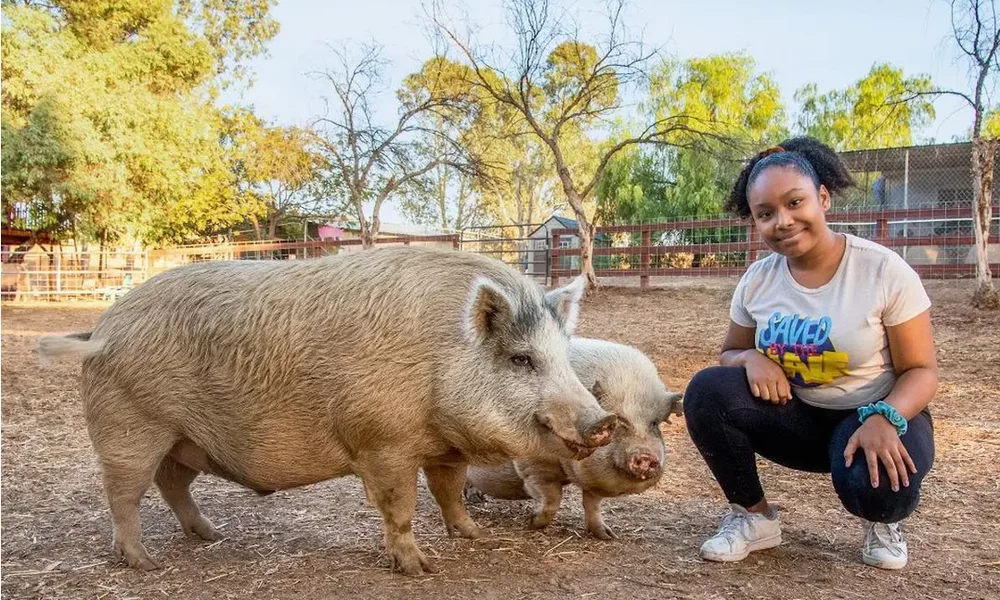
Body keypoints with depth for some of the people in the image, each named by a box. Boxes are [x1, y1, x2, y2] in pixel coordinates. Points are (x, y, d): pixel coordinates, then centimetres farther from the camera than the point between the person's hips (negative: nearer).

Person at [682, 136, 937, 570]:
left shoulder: (885, 271, -16)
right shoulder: (757, 280, -5)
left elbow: (921, 370, -11)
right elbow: (729, 353, 7)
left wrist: (884, 419, -32)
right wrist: (751, 358, -19)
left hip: (873, 418, -3)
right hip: (797, 416, 4)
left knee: (877, 486, -36)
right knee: (706, 391, -22)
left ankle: (882, 520, 6)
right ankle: (754, 517, 0)